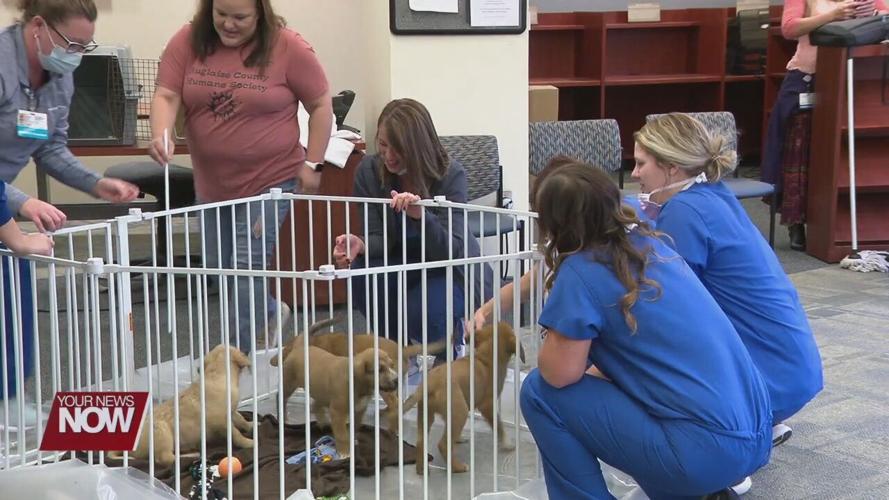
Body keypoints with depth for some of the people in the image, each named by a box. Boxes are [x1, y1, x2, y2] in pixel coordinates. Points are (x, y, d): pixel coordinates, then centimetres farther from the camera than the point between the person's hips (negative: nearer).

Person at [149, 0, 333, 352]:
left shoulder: (288, 48, -12)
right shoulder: (187, 42, -5)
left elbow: (321, 105, -5)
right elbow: (166, 96, -9)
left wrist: (312, 163, -9)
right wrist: (161, 136, -29)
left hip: (270, 179, -5)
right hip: (211, 183, 5)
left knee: (247, 268, -9)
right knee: (217, 270, 17)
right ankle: (271, 313, 44)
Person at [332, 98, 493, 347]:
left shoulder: (451, 174, -22)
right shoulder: (369, 170, -12)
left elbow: (451, 250, -30)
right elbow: (377, 237, -13)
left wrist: (421, 215, -51)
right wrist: (360, 244, -39)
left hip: (452, 270, -3)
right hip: (401, 263, 3)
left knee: (425, 314, -32)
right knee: (362, 276, -28)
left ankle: (455, 345, 6)